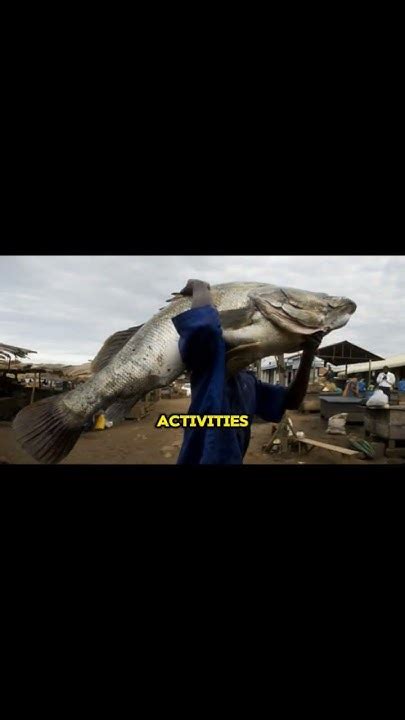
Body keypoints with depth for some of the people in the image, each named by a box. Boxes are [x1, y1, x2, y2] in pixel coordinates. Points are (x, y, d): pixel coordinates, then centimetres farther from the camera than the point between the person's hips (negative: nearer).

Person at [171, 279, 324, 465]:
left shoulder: (249, 381, 11)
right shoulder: (209, 355, -13)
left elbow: (291, 401, 8)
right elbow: (203, 323, -34)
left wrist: (308, 355, -2)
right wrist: (200, 287, -14)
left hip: (233, 460, 9)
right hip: (203, 458, -8)